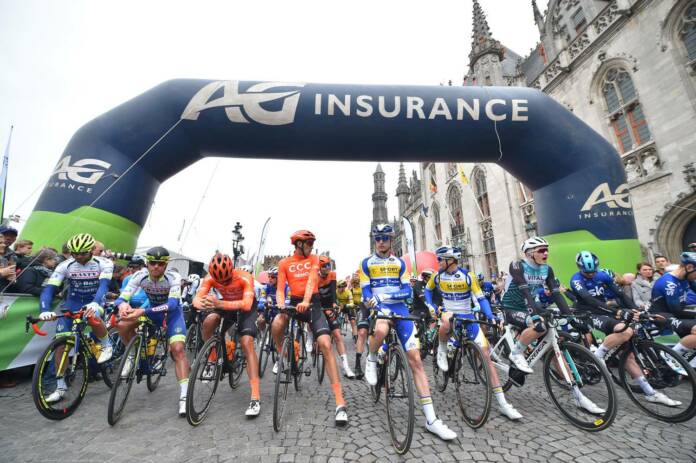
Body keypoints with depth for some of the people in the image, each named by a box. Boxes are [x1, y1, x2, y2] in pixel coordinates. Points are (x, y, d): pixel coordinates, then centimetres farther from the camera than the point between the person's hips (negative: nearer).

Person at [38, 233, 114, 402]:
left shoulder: (104, 264, -17)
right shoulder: (65, 266, -11)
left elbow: (104, 285, -31)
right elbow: (49, 288, -18)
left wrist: (95, 303, -50)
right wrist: (45, 310, -36)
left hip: (94, 302, -3)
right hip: (72, 303, 3)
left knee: (93, 317, -38)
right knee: (60, 343, -2)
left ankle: (107, 346, -8)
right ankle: (60, 387, 14)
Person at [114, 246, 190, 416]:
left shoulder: (173, 278, -29)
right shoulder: (140, 276, -19)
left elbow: (172, 304, -38)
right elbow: (122, 297, -24)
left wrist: (143, 311, -49)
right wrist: (122, 305, -47)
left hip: (172, 313, -4)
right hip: (152, 310, 4)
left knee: (178, 349, -19)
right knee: (122, 325, -22)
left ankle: (184, 396, -11)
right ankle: (132, 354, 9)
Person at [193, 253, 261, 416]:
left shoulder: (245, 277, -35)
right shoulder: (210, 278, -23)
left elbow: (247, 305, -45)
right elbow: (196, 298, -29)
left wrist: (219, 304, -59)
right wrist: (202, 304, -53)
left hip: (245, 307, -4)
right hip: (225, 305, 4)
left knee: (247, 342, -21)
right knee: (208, 322, -26)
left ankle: (256, 397, -17)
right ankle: (212, 361, 1)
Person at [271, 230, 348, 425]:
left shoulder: (313, 259, 3)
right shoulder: (284, 263, 3)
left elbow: (311, 280, -14)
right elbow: (280, 289, -3)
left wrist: (306, 302, -31)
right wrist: (281, 306, -24)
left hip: (313, 303, -1)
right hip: (294, 301, 1)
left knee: (325, 345, -15)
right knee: (276, 325, -31)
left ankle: (340, 403, -10)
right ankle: (282, 357, 4)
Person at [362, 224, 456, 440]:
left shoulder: (399, 263, 9)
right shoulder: (367, 263, 4)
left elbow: (407, 291, 2)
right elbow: (365, 293, 0)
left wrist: (389, 295, -17)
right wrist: (374, 303, -21)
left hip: (399, 308, 2)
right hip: (378, 307, -2)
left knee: (415, 358, -6)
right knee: (381, 330, -39)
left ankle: (431, 419, 3)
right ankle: (371, 360, -3)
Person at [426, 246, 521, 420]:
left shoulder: (468, 276, -13)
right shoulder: (438, 276, -5)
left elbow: (481, 298, -11)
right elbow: (428, 290, 13)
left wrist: (491, 317, -22)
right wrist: (431, 305, -2)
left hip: (467, 317, 0)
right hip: (449, 314, 0)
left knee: (486, 355, -6)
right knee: (446, 322, -39)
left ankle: (502, 403, 4)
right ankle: (442, 351, -7)